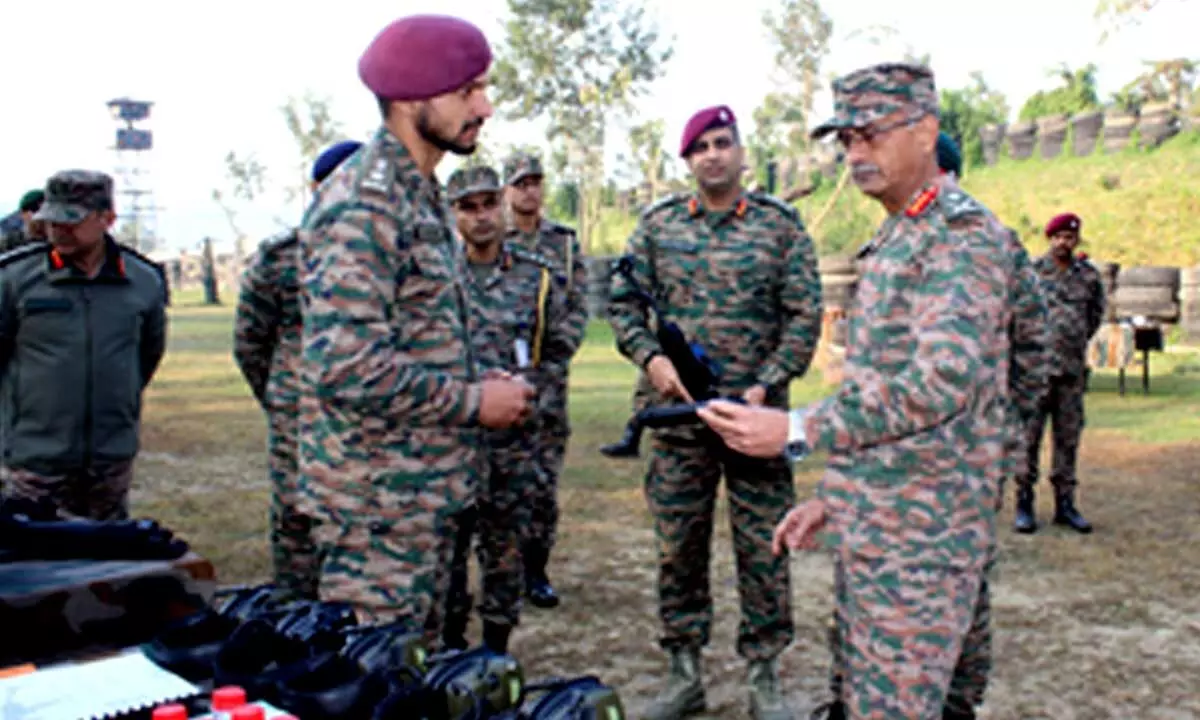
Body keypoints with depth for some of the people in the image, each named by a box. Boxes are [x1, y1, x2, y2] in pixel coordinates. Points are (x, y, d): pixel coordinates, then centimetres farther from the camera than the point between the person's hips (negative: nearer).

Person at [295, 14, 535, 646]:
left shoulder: (419, 195, 13)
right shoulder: (362, 207, -19)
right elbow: (347, 367, -28)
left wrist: (478, 388, 8)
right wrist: (473, 402, -17)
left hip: (428, 491, 10)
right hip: (380, 500, -10)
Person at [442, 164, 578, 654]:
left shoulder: (538, 275, 2)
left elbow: (560, 348, 6)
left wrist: (528, 389, -9)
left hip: (513, 434, 0)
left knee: (505, 544, 7)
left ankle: (497, 646, 21)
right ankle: (451, 643, 24)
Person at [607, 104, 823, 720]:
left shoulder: (781, 225, 2)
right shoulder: (658, 224, 6)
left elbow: (804, 316, -1)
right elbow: (622, 300, 8)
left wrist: (767, 386, -12)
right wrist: (650, 356, -8)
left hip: (754, 412, -1)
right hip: (677, 414, 2)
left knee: (762, 548, 4)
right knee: (678, 547, 9)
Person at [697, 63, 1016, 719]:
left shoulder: (964, 235, -13)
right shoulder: (890, 240, 17)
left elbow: (942, 381, -27)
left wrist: (799, 431, -30)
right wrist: (833, 495, 18)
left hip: (922, 531, -9)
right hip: (865, 524, 9)